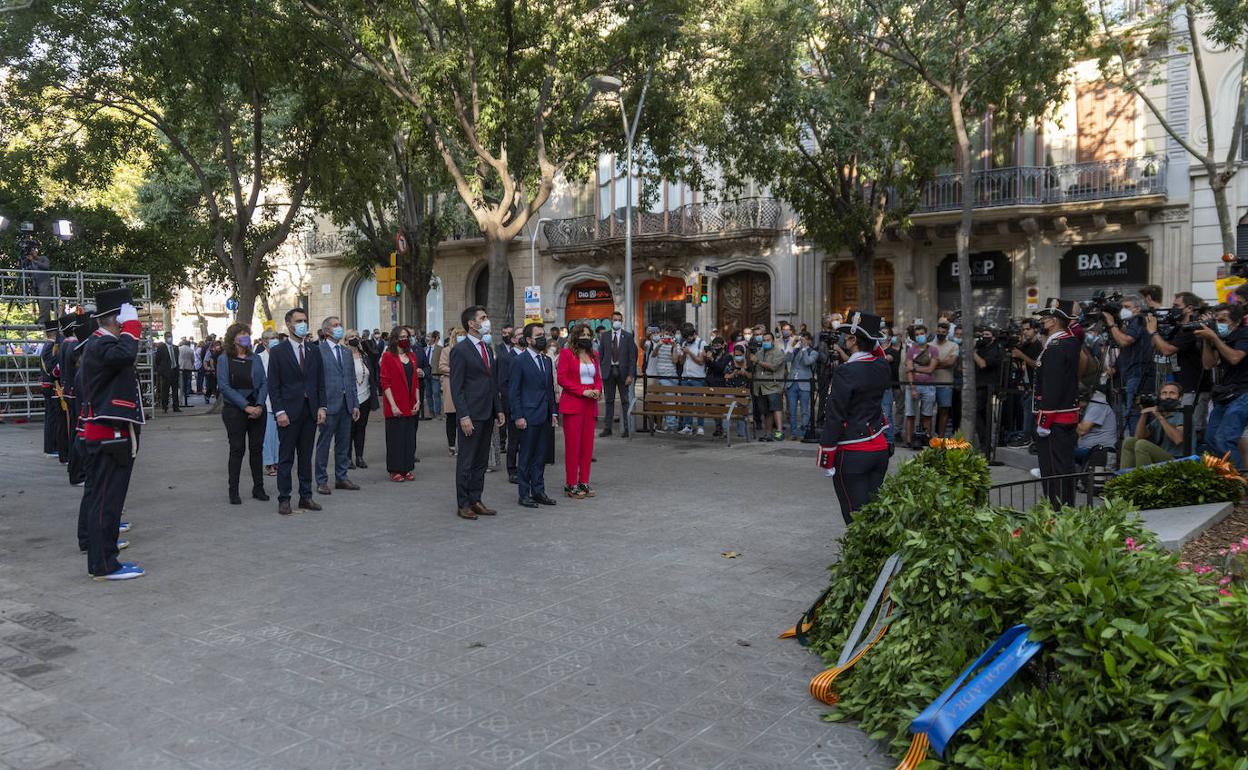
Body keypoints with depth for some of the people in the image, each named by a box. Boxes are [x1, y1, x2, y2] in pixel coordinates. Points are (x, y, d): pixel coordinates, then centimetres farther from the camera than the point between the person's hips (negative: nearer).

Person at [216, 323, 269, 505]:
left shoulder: (255, 358, 8)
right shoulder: (224, 359, -2)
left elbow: (264, 383, 5)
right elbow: (224, 387, -10)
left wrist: (259, 405, -10)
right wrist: (246, 406, -15)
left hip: (257, 409, 3)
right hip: (234, 410, -3)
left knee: (256, 448, 7)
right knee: (237, 449, 1)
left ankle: (258, 488, 16)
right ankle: (233, 491, 10)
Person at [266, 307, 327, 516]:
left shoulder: (314, 352, 11)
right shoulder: (278, 352, -2)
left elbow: (320, 383, 12)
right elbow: (273, 385, -5)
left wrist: (321, 407, 2)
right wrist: (279, 412, -12)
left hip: (310, 412, 4)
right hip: (289, 412, -4)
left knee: (306, 457, 10)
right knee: (286, 458, 2)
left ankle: (306, 497, 17)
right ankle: (284, 499, 9)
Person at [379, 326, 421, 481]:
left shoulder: (412, 356, 12)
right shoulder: (388, 356, -6)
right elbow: (385, 382, -10)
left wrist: (417, 401, 4)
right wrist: (393, 405, -16)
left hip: (410, 406, 6)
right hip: (395, 406, -6)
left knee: (410, 437, 8)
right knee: (396, 437, 0)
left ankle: (407, 468, 16)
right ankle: (395, 470, 8)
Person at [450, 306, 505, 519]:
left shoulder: (487, 348, 15)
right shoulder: (460, 350, -9)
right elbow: (456, 387, -12)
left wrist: (499, 410, 14)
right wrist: (463, 416, -18)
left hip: (487, 414, 8)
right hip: (471, 415, -8)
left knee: (481, 461, 12)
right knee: (466, 461, 0)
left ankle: (476, 501, 20)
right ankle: (463, 504, 8)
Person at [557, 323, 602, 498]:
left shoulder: (593, 355, 16)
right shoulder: (566, 353, -3)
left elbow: (598, 377, 21)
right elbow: (561, 378, -9)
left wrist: (597, 390, -2)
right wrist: (583, 391, -15)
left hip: (590, 405, 6)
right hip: (572, 404, -6)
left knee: (587, 445, 5)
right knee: (572, 445, -4)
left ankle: (584, 482, 14)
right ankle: (571, 485, 3)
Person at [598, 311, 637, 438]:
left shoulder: (628, 336, 0)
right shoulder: (605, 336, 7)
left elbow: (632, 357, -3)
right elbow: (600, 355, 8)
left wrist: (630, 375, -10)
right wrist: (602, 370, -1)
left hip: (623, 371, -2)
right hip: (608, 371, 2)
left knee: (625, 401, 2)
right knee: (609, 400, 6)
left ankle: (625, 428, 6)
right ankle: (608, 427, 10)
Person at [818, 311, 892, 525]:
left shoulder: (845, 372, -18)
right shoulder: (882, 367, 0)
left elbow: (835, 417, -16)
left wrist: (826, 457, -9)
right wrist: (873, 342, 11)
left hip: (852, 455, -7)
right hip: (880, 449, 7)